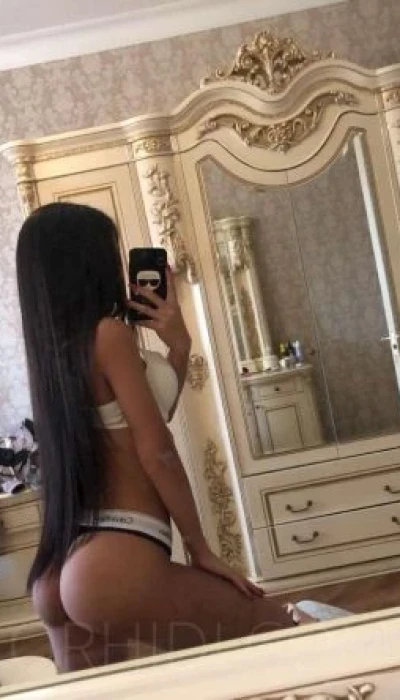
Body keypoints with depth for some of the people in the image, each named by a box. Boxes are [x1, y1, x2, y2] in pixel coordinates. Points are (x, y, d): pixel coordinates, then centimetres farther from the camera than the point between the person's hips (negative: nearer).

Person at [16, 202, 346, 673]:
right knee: (279, 632, 7)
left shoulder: (52, 349, 14)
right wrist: (200, 549, -3)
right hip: (115, 564, -9)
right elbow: (156, 452, -12)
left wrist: (178, 348, 15)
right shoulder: (108, 332, -10)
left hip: (60, 572, 9)